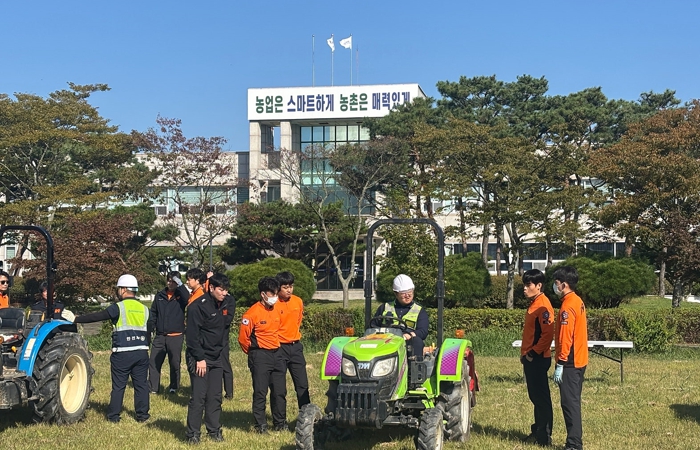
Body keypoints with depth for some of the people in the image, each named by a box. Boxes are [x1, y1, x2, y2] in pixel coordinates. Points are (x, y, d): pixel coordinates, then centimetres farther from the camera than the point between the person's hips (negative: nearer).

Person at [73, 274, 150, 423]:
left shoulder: (118, 307, -7)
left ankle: (114, 415, 10)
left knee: (118, 386, 4)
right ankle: (142, 415, 12)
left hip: (122, 353, -4)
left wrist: (76, 319, 3)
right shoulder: (144, 309, 10)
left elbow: (96, 316, -6)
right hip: (142, 352, 4)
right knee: (141, 384, 9)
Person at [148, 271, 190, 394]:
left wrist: (180, 284, -26)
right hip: (160, 336, 3)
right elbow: (153, 313, 14)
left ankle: (174, 387, 18)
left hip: (176, 336, -3)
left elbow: (188, 298, -25)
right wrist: (150, 327, 4)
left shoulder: (180, 295, -1)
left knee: (175, 363, 5)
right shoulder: (160, 296, 9)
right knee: (154, 362, 0)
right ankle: (152, 387, 7)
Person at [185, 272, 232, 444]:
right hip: (199, 358, -7)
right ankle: (193, 434, 3)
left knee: (215, 396, 9)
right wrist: (199, 358, -18)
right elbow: (192, 334, -17)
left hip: (216, 358, 7)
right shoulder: (197, 306, -16)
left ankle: (214, 430, 19)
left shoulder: (224, 305, 7)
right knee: (198, 396, -6)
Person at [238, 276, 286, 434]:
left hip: (276, 354, 6)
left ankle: (280, 422, 24)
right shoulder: (253, 313, -13)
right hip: (260, 357, -6)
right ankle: (260, 425, 8)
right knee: (260, 392, -1)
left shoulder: (276, 311, 7)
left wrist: (277, 347, 15)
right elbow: (243, 338, -10)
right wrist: (253, 353, 0)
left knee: (280, 391, 11)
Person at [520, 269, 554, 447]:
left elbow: (547, 334, -22)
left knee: (541, 396, -3)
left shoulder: (543, 305, -16)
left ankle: (544, 436, 2)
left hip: (538, 358, -10)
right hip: (530, 358, 10)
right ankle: (538, 431, 23)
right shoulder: (533, 304, 14)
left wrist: (534, 353, -18)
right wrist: (525, 353, 15)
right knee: (535, 396, 15)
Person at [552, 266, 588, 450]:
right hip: (579, 360, 10)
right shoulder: (578, 301, 12)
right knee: (573, 402, 14)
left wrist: (560, 365, -19)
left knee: (569, 403, -6)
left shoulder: (568, 306, -18)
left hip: (570, 362, -10)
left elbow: (565, 338, -21)